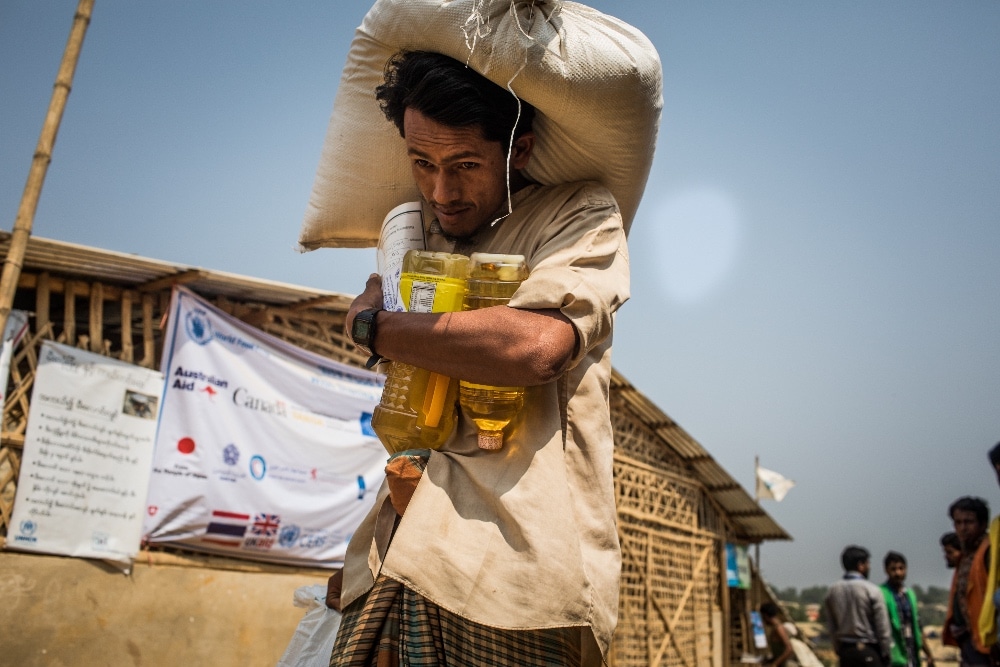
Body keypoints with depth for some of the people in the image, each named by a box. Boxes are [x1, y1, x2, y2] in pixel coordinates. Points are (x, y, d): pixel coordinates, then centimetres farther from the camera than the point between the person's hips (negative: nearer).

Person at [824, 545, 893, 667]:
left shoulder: (832, 591, 3)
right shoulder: (871, 590, -11)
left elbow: (832, 626, 6)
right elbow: (882, 626, -9)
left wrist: (838, 650, 13)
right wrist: (886, 653, 1)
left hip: (845, 651, 5)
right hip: (868, 651, -5)